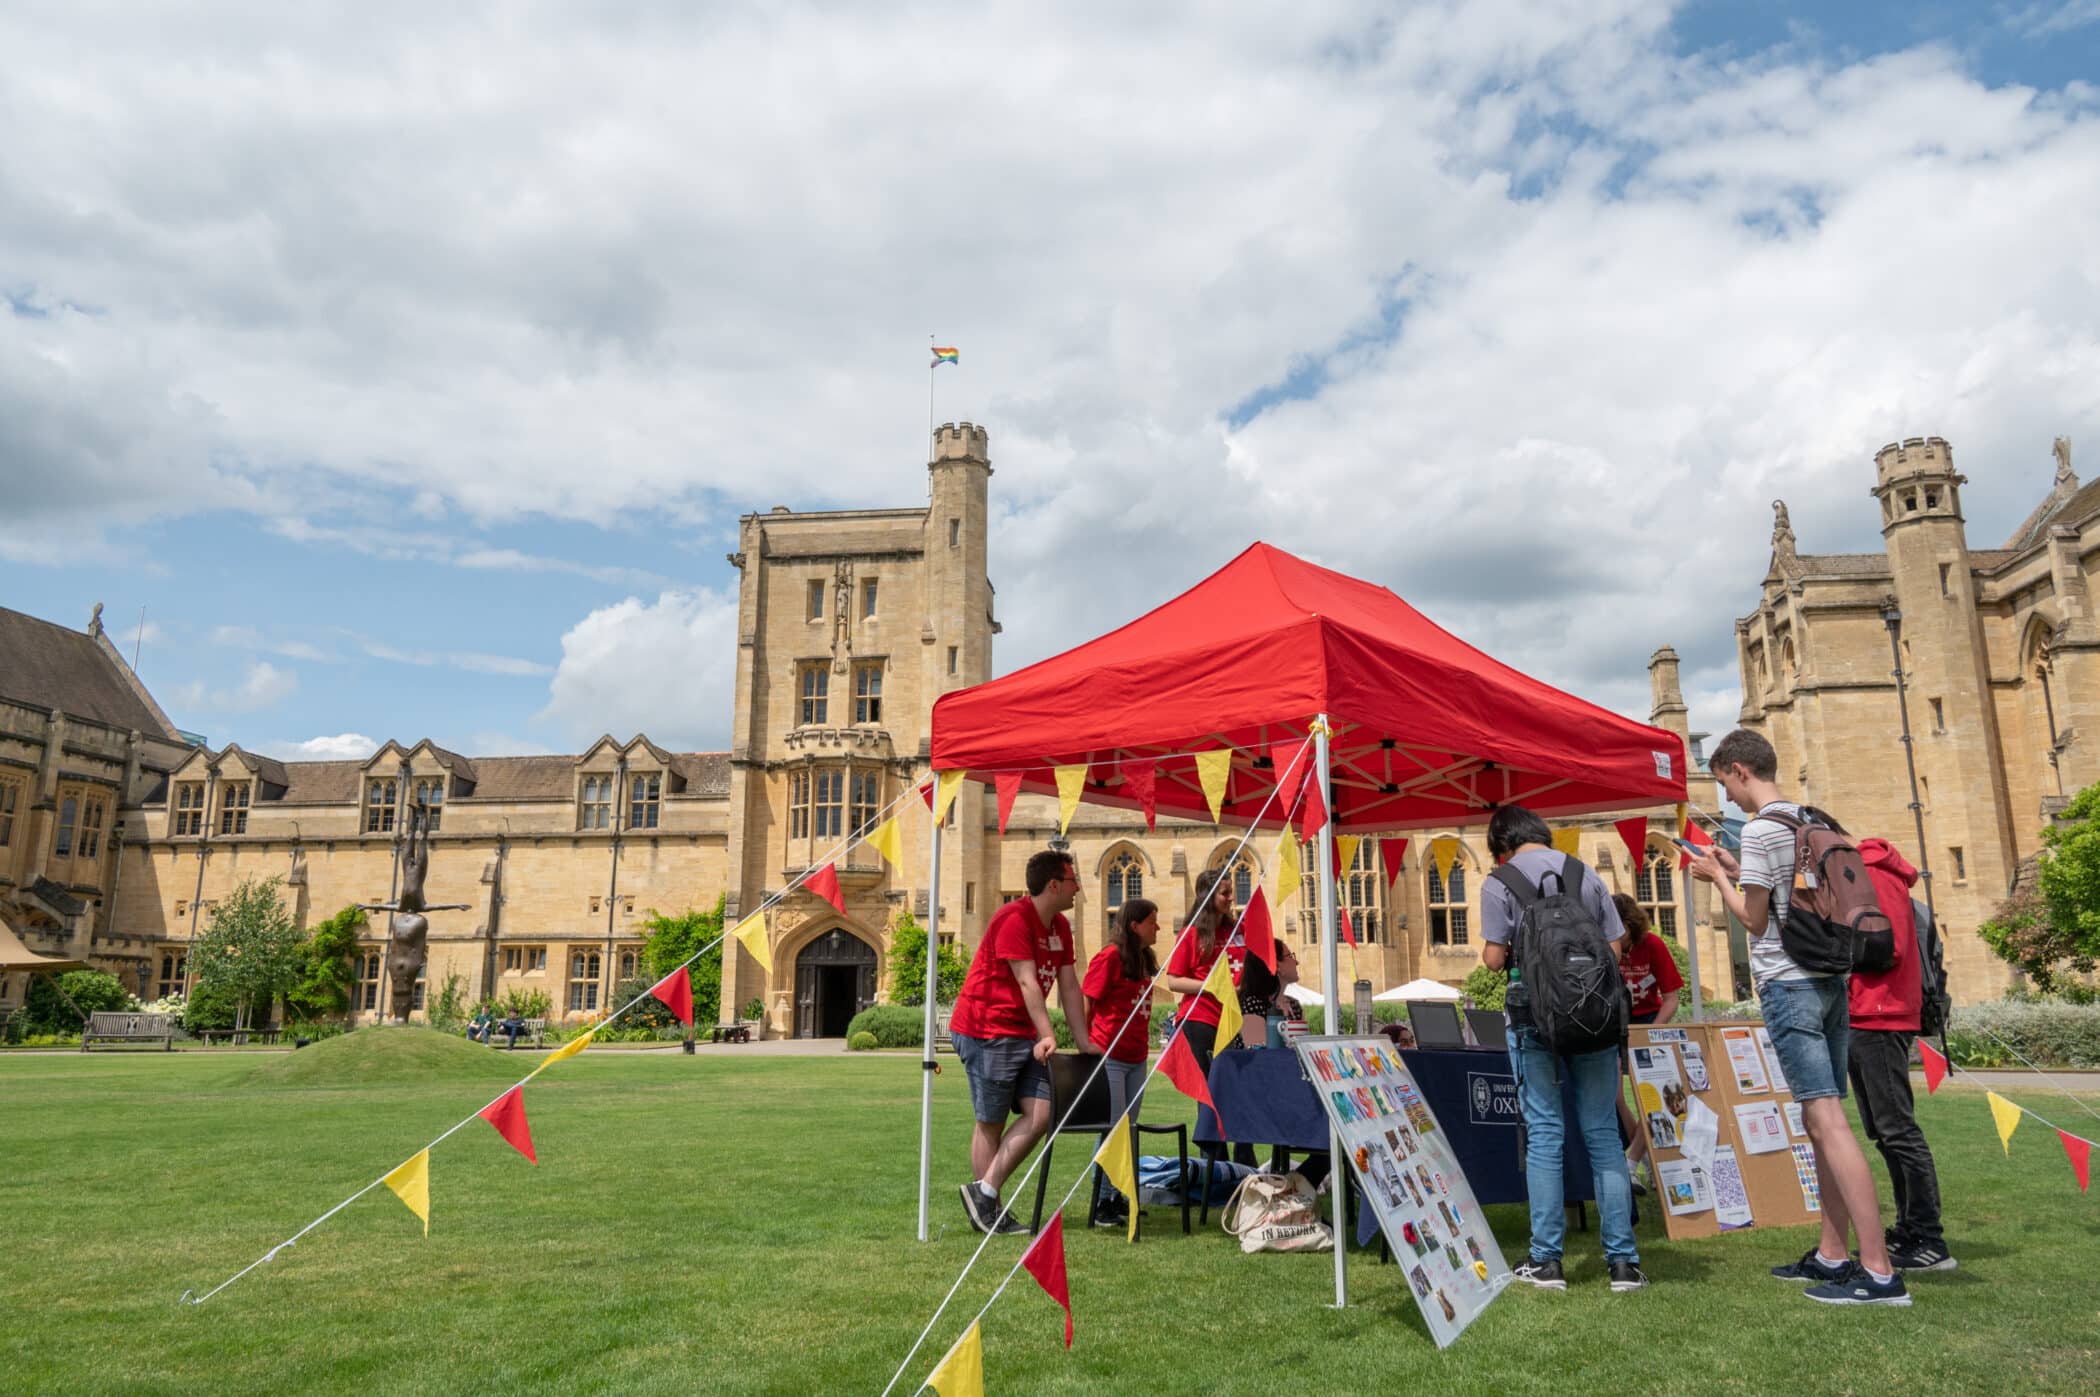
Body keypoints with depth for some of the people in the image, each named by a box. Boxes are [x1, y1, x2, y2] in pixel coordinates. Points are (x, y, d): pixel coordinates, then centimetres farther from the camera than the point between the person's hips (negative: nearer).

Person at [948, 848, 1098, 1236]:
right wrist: (1047, 1036, -28)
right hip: (986, 1032, -9)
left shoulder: (1060, 927, 12)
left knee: (1042, 1115, -2)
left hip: (1023, 1035, 9)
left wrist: (1085, 1043, 8)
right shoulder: (1014, 919, -16)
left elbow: (1069, 987, 12)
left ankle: (984, 1191, 4)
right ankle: (989, 1211, 10)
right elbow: (1027, 982, -23)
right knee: (992, 1122, -1)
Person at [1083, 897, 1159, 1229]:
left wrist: (1144, 1042, 13)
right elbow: (1086, 1004, -11)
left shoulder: (1145, 960, 12)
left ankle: (1116, 1196, 22)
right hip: (1109, 1057, -8)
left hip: (1136, 1058, 8)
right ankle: (1102, 1202, 4)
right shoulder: (1110, 956, -12)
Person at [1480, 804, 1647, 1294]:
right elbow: (1614, 947, 6)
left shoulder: (1499, 883, -4)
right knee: (1602, 1132, 7)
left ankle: (1547, 1260, 7)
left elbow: (1494, 958, -6)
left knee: (1543, 1134, 4)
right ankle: (1622, 1260, 8)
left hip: (1534, 1015, -3)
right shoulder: (1585, 874, 7)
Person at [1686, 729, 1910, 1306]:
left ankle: (1880, 1272, -12)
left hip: (1788, 983, -9)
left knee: (1827, 1120, -10)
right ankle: (1831, 1255, 17)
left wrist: (1717, 877, 4)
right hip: (1830, 977, 9)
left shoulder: (1759, 830, -12)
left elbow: (1754, 917, -9)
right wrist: (1736, 869, 22)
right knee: (1821, 1118, 12)